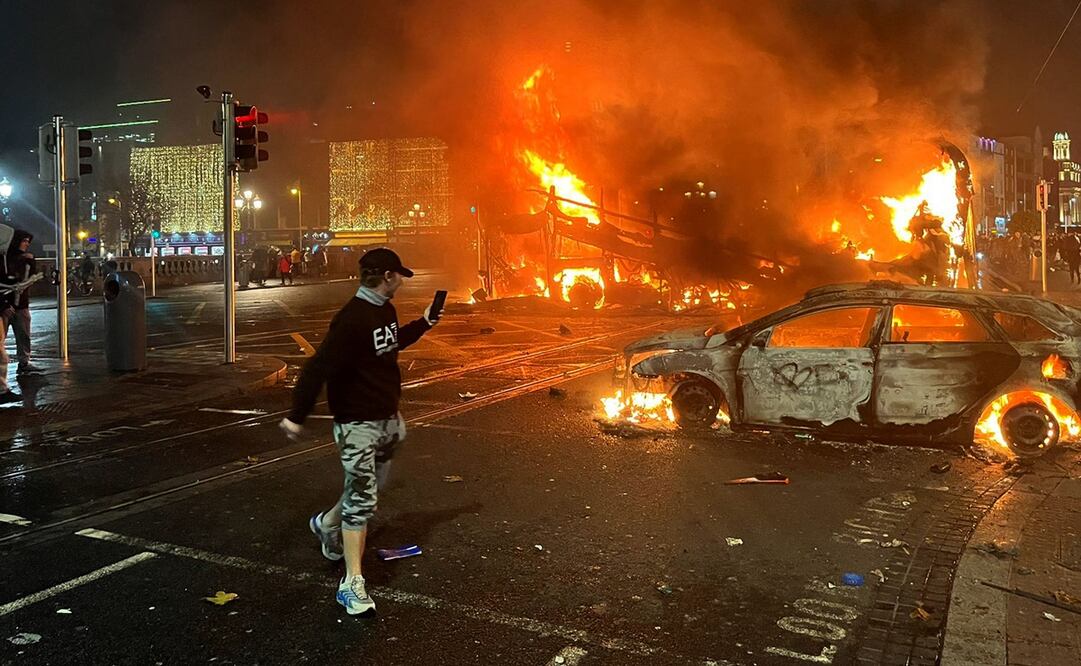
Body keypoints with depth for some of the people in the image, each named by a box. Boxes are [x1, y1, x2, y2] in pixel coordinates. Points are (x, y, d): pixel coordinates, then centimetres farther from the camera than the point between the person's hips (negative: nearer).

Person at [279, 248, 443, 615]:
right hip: (358, 422, -9)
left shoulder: (385, 310, 6)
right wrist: (297, 415, -30)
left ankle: (327, 523, 48)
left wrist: (423, 323, 22)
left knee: (369, 488, 22)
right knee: (362, 498, -7)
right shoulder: (352, 319, -24)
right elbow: (319, 367, -28)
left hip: (387, 417, 9)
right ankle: (353, 584, 2)